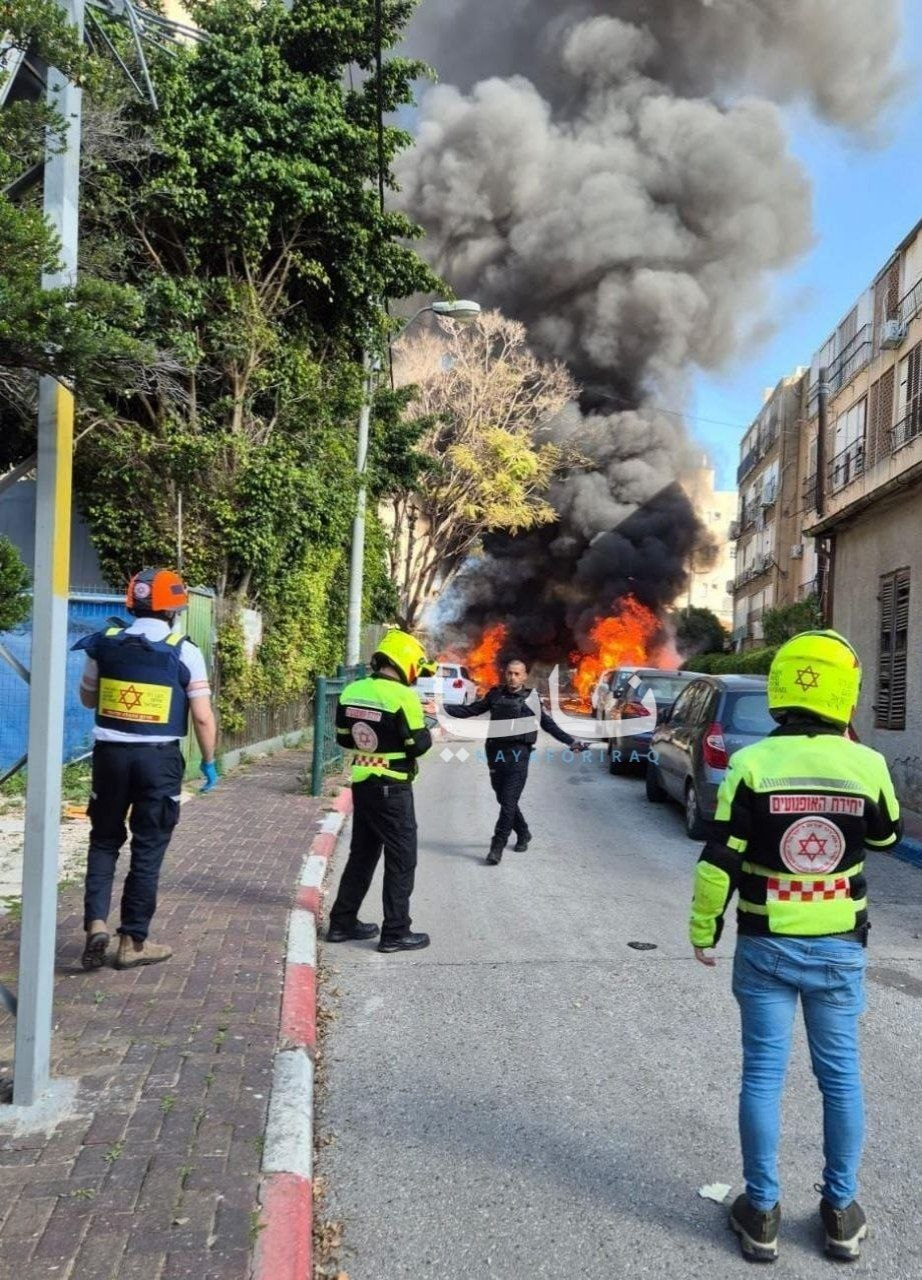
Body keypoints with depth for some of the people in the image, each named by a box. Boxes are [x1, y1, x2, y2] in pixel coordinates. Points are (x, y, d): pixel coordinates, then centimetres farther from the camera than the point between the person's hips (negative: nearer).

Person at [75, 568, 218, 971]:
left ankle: (96, 922, 3)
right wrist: (209, 761, 5)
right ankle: (133, 941, 15)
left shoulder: (104, 643, 1)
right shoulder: (185, 651, -8)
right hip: (158, 758, -2)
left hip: (110, 753, 3)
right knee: (148, 850, 8)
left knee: (104, 840, 18)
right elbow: (202, 716, -8)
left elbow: (88, 699, 15)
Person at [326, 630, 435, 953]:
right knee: (401, 859, 4)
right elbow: (419, 745, -15)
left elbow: (343, 737, 10)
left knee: (362, 854, 19)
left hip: (361, 783, 7)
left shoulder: (351, 691, 3)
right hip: (392, 789, -7)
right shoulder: (403, 697, -18)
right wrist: (426, 732, 5)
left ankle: (342, 922, 24)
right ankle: (395, 932, 8)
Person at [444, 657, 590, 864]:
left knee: (509, 802, -9)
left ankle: (497, 847, -6)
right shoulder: (495, 694, 11)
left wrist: (571, 742, 3)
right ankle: (523, 834, 32)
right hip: (495, 752, 4)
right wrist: (442, 709, 8)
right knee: (504, 800, 11)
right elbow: (469, 710, 16)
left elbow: (549, 725, 10)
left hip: (518, 753, -3)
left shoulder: (530, 698, 5)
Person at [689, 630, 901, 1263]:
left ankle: (763, 1211, 19)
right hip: (840, 947, 2)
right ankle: (841, 1210, 26)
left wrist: (703, 931, 1)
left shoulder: (752, 763, -14)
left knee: (763, 1074, 8)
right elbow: (887, 836, 12)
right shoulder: (867, 764, -9)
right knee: (841, 1074, 15)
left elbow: (719, 862, -13)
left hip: (765, 946, -1)